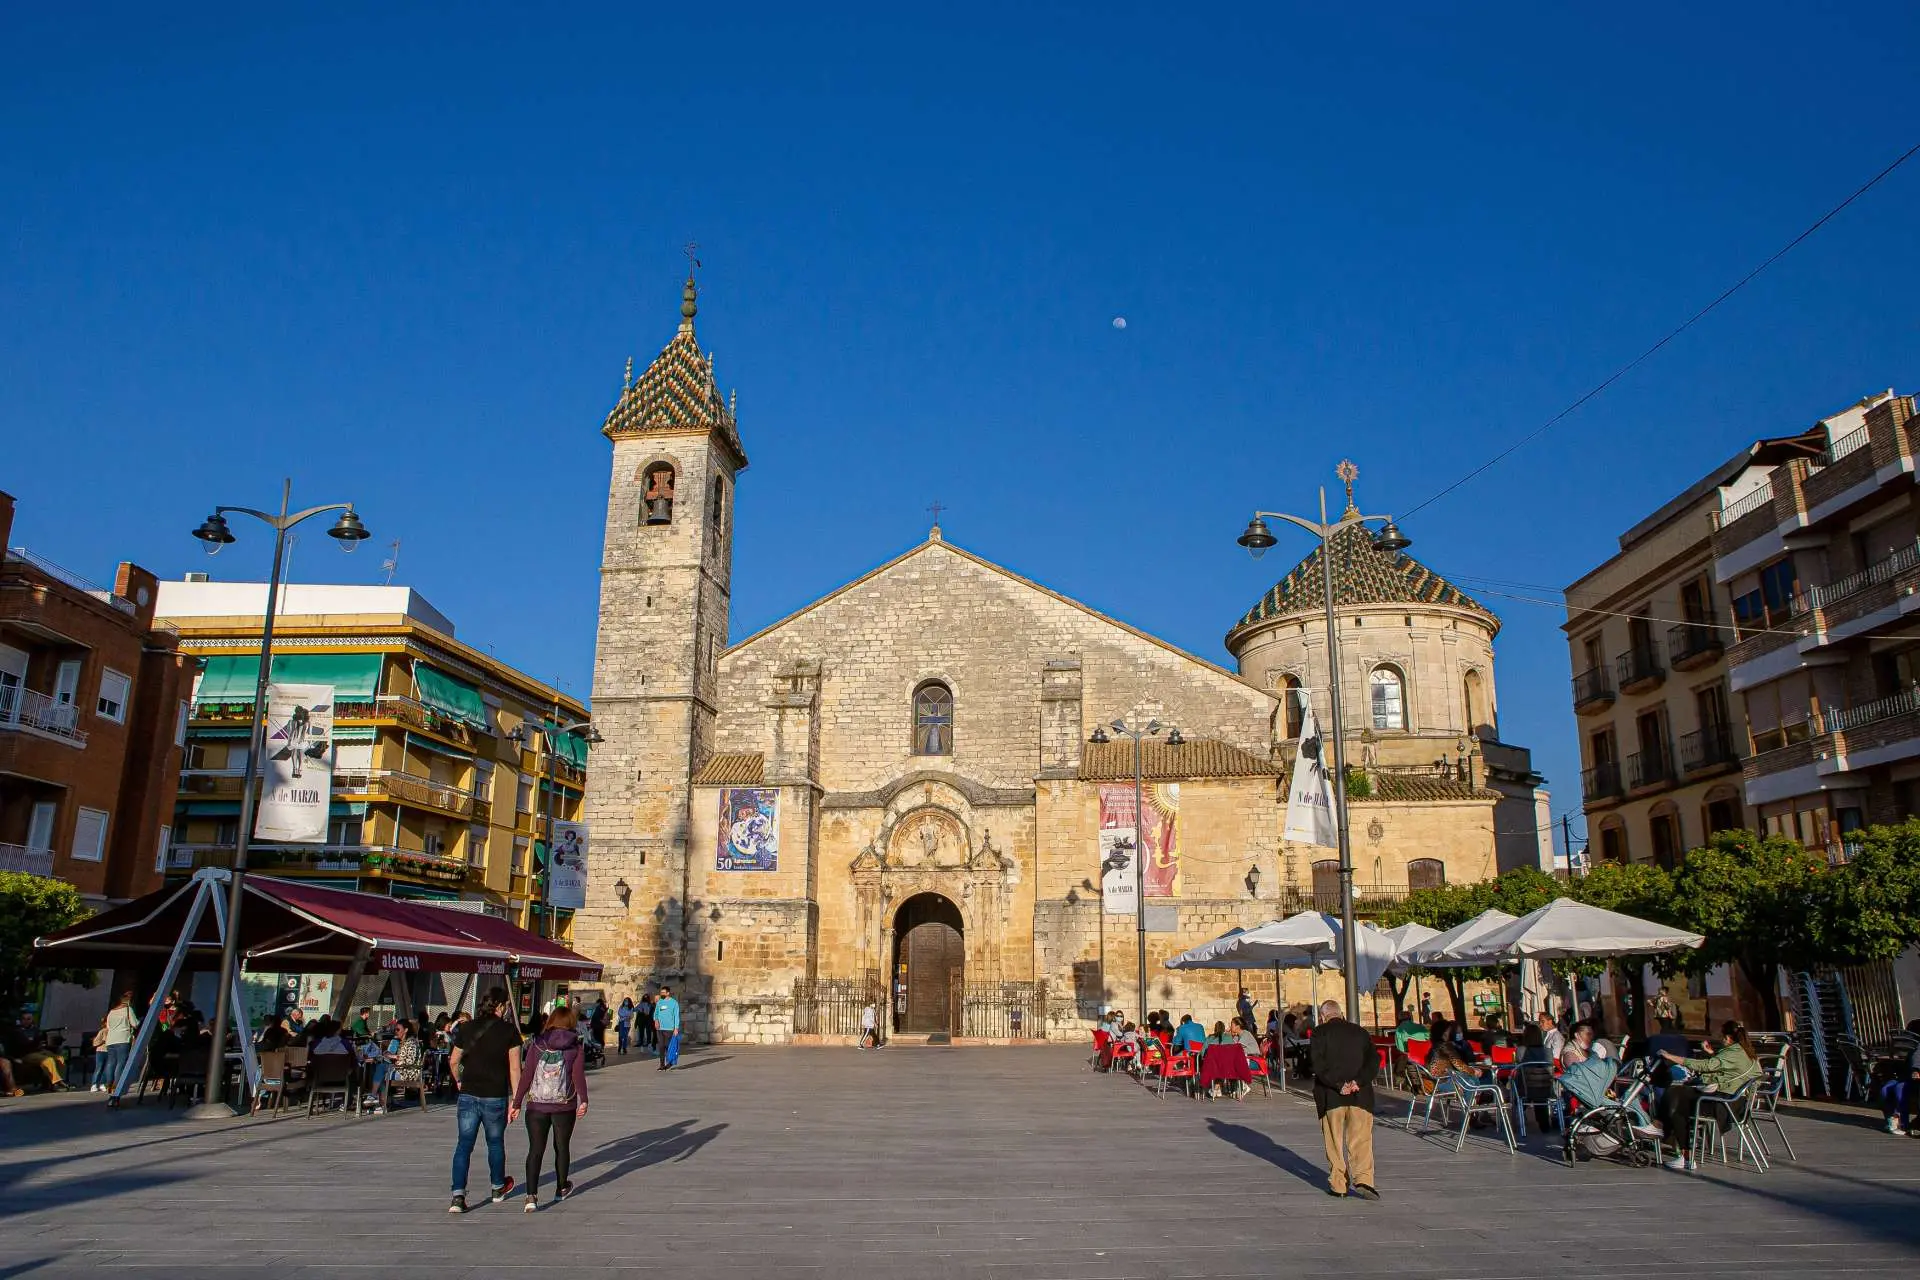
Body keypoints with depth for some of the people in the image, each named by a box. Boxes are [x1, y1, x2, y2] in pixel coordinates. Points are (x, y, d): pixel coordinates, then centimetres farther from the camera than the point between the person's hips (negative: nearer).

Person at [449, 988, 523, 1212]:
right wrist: (516, 1098, -2)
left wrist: (458, 1081, 30)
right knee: (495, 1142, 16)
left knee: (464, 1144, 5)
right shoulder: (509, 1030, -6)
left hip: (468, 1095, 2)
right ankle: (498, 1188, 34)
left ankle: (458, 1196, -5)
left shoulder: (468, 1028, 3)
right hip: (495, 1097, -2)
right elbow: (514, 1068, -7)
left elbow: (453, 1062, 11)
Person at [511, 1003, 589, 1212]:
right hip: (564, 1105, 0)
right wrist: (583, 1100, -8)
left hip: (536, 1106, 0)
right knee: (562, 1146, 17)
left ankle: (531, 1195, -12)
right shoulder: (576, 1047, 0)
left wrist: (517, 1103, 2)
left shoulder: (536, 1044, 3)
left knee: (535, 1150, 2)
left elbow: (526, 1075, -1)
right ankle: (561, 1188, 32)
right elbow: (578, 1076, -9)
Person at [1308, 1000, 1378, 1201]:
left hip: (1330, 1096, -2)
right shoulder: (1360, 1032, 10)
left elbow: (1316, 1064, -12)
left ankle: (1338, 1184, 9)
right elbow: (1374, 1059, 1)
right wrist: (1358, 1082, -9)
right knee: (1361, 1139, 3)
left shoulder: (1320, 1033, 0)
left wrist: (1338, 1085, -13)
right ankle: (1363, 1180, -13)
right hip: (1360, 1094, 2)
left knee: (1334, 1141, 8)